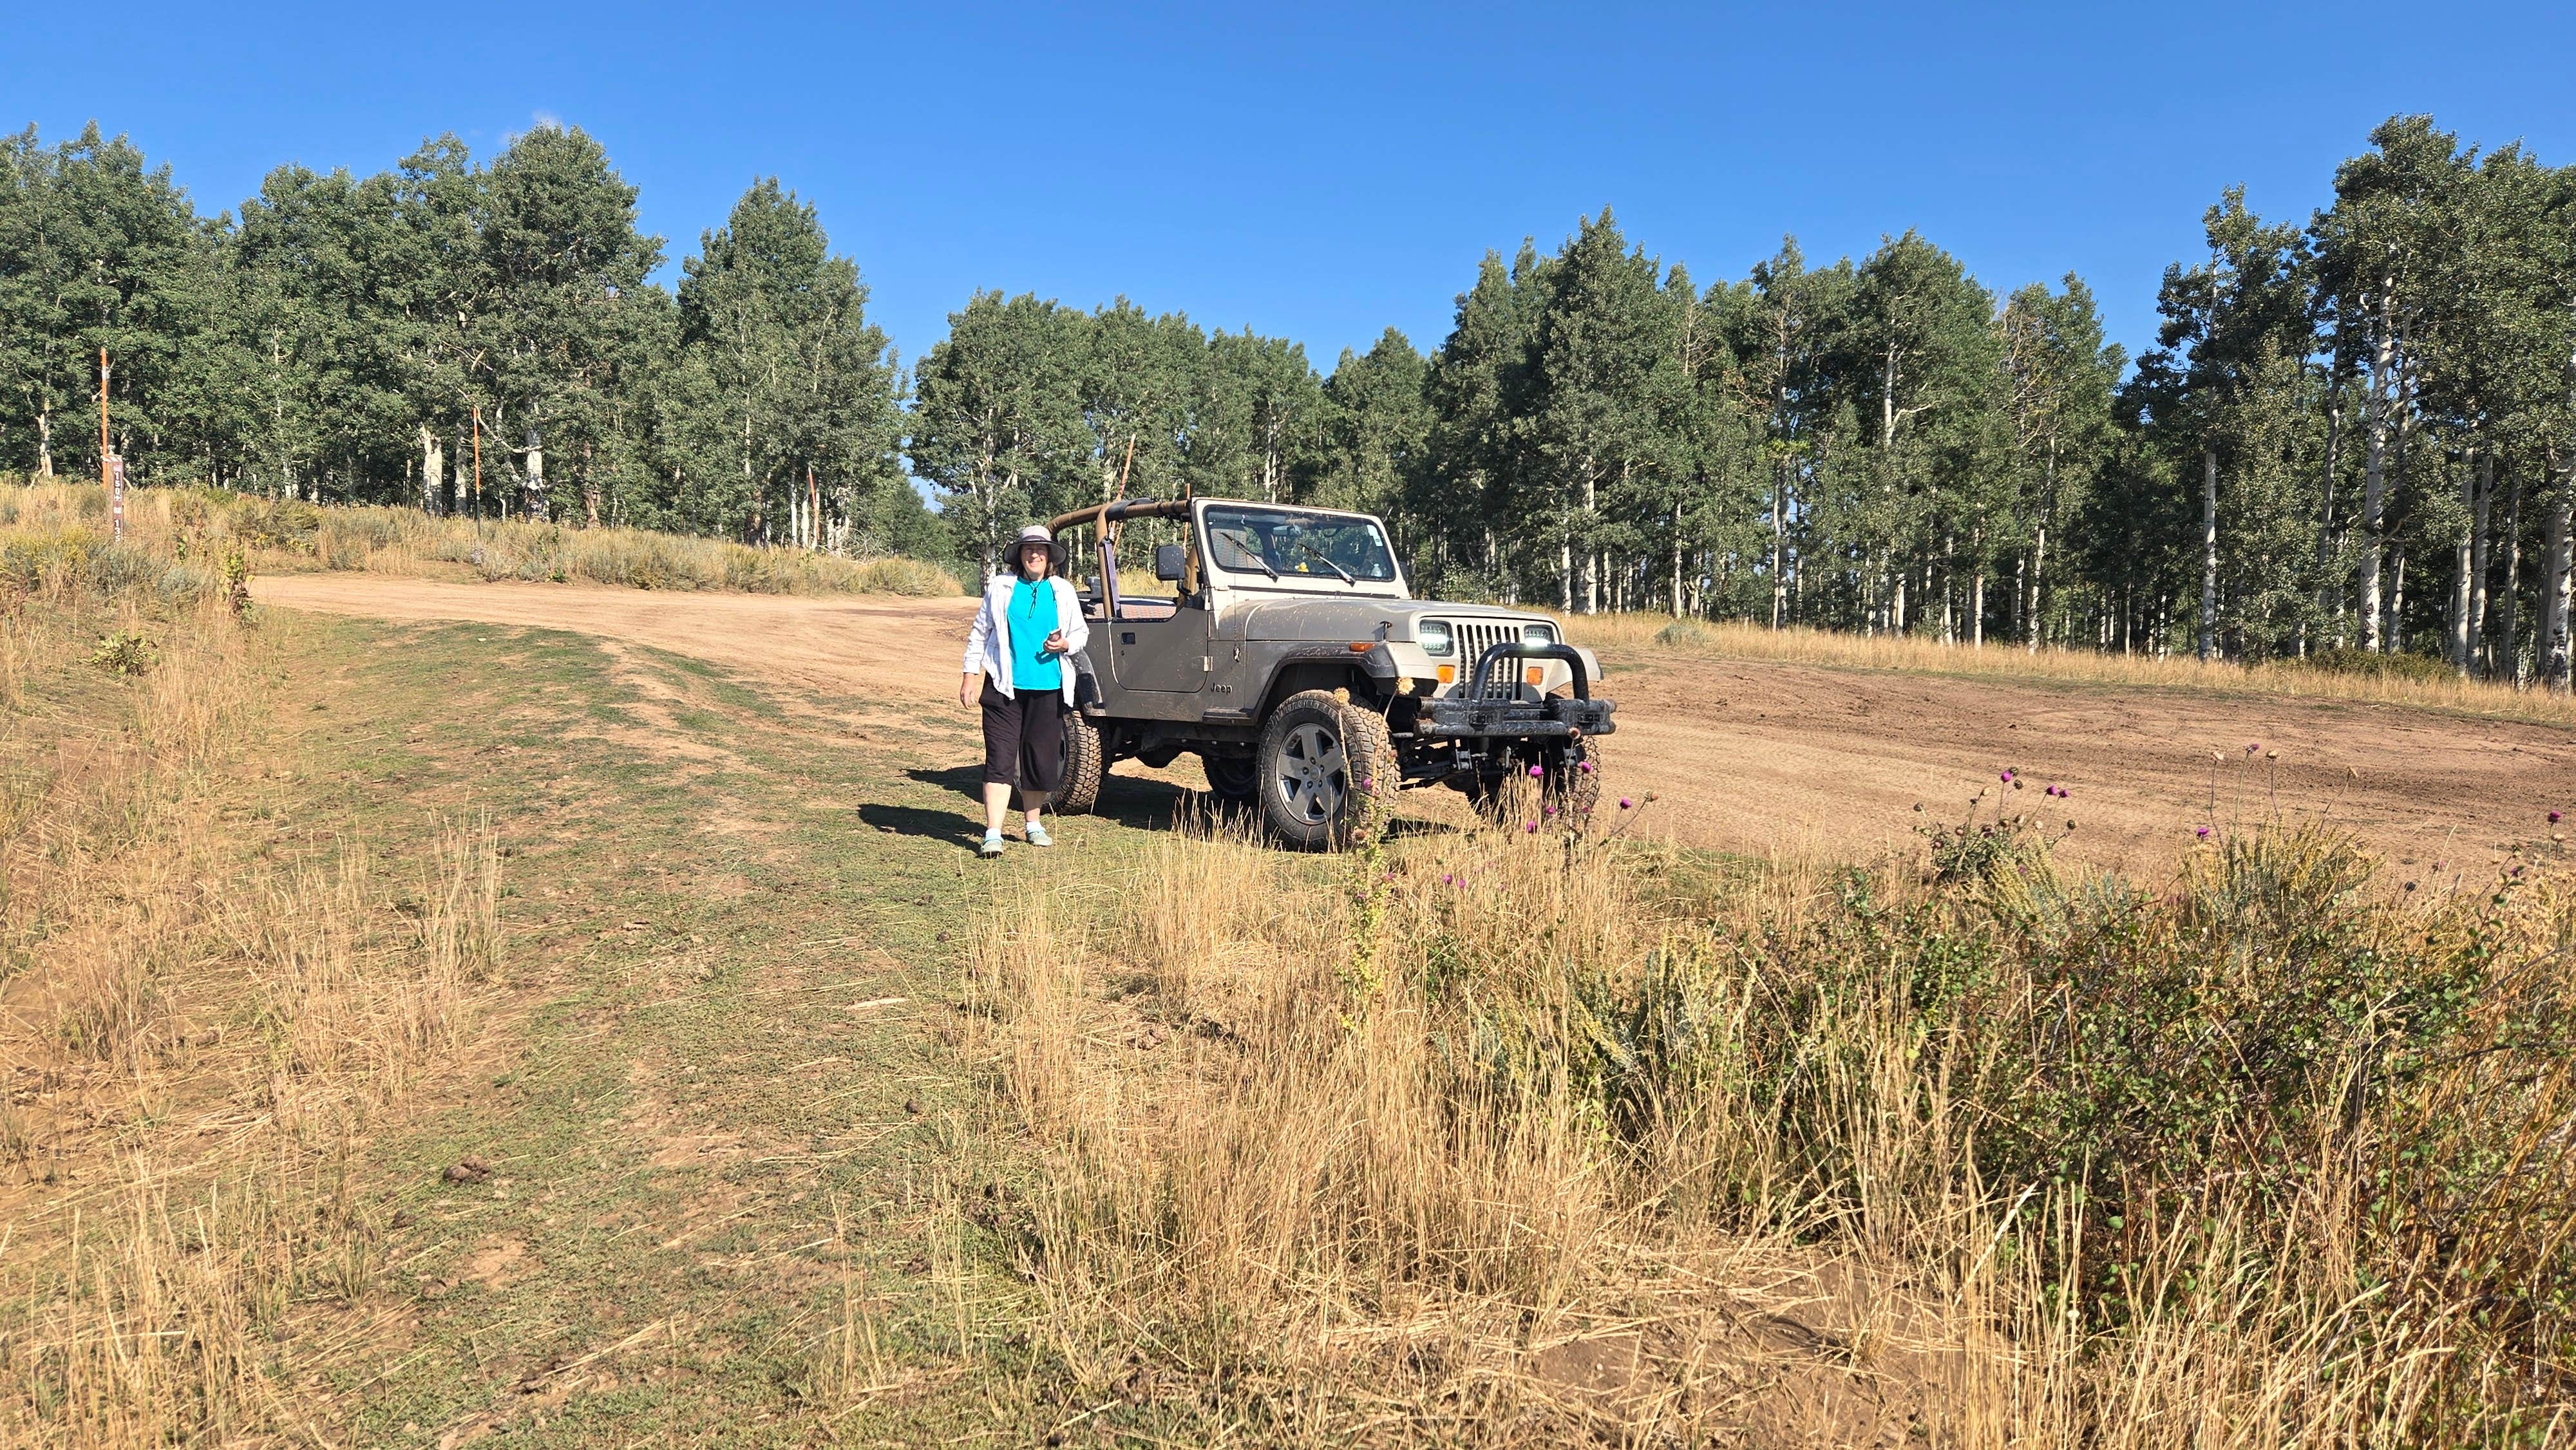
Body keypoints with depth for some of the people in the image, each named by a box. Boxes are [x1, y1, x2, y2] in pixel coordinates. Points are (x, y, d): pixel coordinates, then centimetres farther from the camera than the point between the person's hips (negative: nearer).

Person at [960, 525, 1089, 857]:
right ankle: (993, 834, -8)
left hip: (1048, 688, 2)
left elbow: (1082, 632, 15)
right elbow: (980, 633, 8)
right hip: (1005, 687, -2)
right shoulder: (1000, 587, 5)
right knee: (1000, 759, -7)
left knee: (1042, 758, 8)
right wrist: (970, 676, 1)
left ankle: (1034, 824, 28)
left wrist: (1065, 644, -8)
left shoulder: (1063, 591, 9)